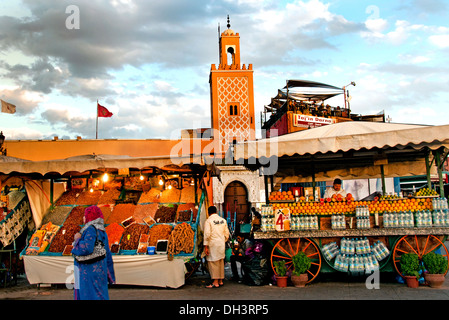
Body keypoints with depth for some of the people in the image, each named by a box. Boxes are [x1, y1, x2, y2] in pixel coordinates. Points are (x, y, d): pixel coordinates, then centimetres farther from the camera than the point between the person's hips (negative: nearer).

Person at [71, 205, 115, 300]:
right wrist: (109, 275, 18)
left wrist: (78, 239, -9)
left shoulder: (91, 230, -13)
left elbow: (86, 248, -28)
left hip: (89, 273, -9)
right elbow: (107, 255, 14)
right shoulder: (102, 232, 13)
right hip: (98, 271, 9)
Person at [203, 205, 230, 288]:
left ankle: (215, 282, 1)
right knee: (221, 262, 12)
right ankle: (220, 281, 18)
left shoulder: (208, 221, -9)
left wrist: (206, 247, -11)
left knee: (213, 262, 0)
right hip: (221, 244, 6)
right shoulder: (223, 220, 8)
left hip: (213, 245, -6)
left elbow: (207, 234, -15)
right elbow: (227, 234, 10)